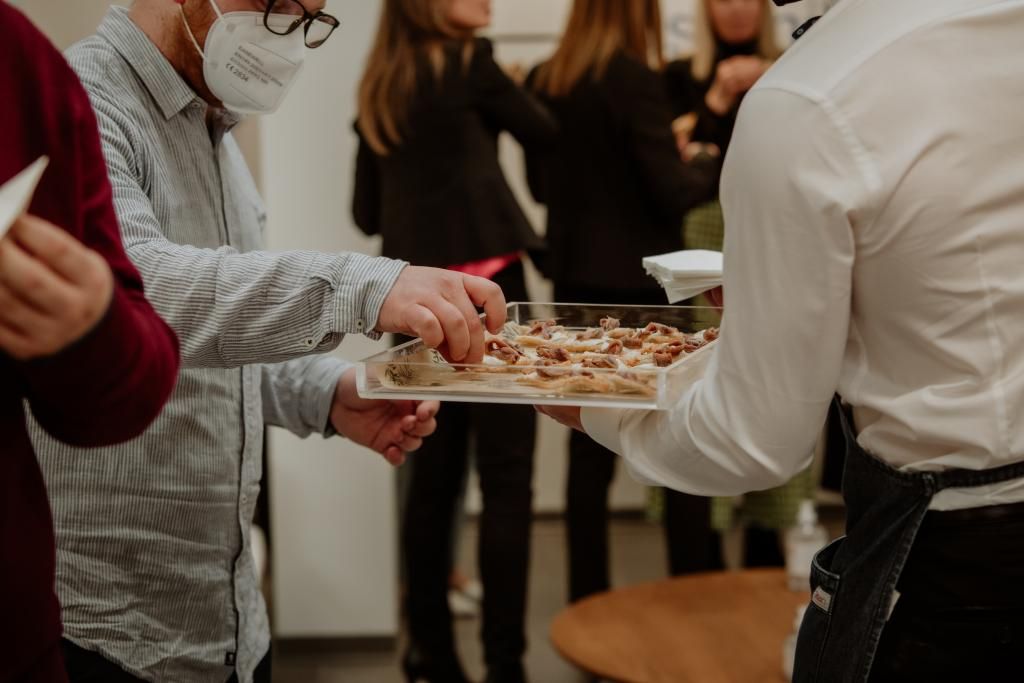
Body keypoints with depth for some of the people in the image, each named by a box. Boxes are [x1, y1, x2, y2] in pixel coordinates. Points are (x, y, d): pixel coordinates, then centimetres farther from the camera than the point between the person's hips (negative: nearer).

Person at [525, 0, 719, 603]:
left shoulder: (542, 83, 3)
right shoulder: (636, 80, -15)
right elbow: (674, 191, -13)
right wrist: (720, 161, 2)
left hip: (575, 279, 6)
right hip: (639, 280, -5)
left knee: (590, 450, 10)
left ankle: (589, 601, 16)